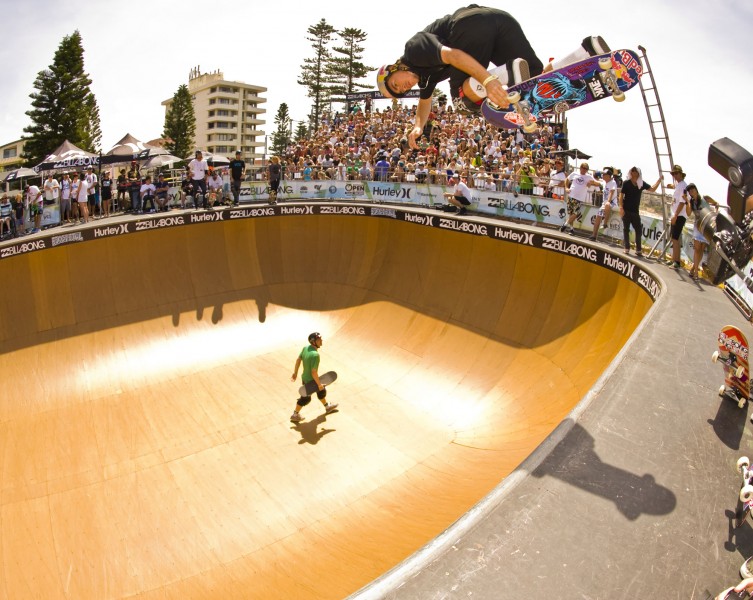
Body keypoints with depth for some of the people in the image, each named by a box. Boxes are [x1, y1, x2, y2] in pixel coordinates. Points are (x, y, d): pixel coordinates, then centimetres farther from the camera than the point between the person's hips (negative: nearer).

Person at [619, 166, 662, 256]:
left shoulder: (641, 183, 4)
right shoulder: (626, 182, -6)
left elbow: (653, 189, 7)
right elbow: (621, 195, -7)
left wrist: (659, 180, -5)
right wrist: (621, 207, -15)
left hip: (635, 211, 4)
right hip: (626, 210, -3)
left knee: (638, 230, 3)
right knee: (626, 229, 2)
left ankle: (638, 250, 10)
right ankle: (627, 248, 9)